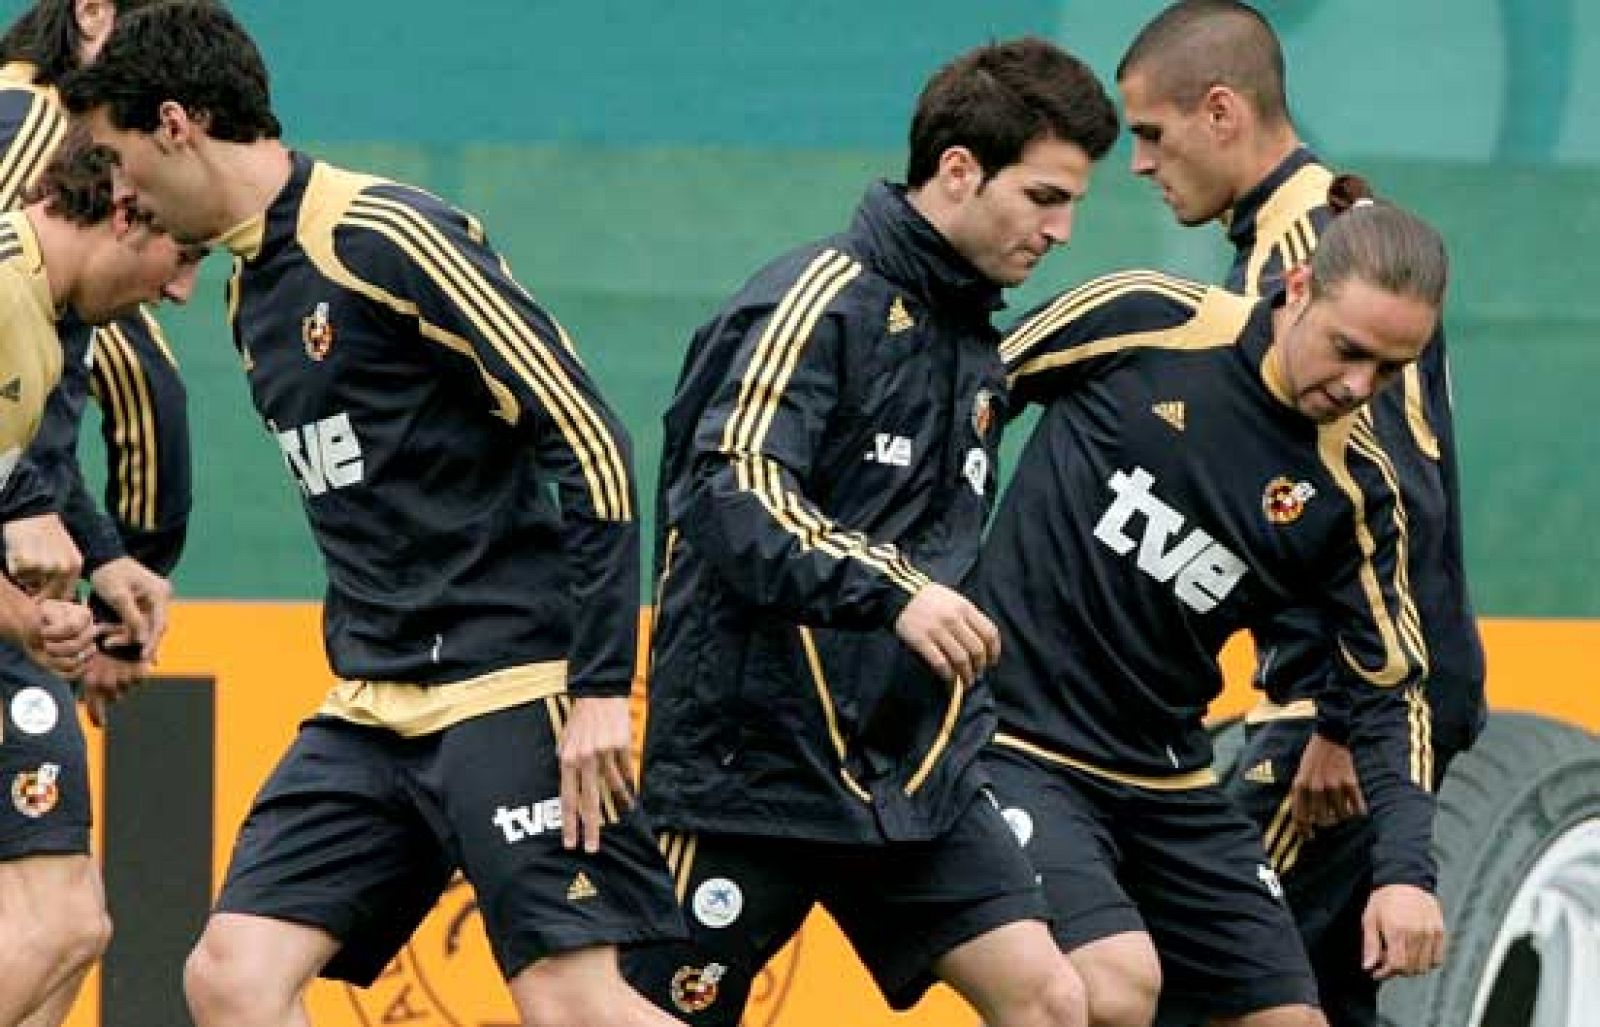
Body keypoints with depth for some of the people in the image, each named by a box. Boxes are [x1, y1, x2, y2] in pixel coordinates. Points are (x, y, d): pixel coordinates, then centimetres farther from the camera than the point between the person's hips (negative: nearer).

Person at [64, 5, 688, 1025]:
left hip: (514, 687, -9)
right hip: (374, 708, 9)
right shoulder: (253, 294, 15)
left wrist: (601, 685, -18)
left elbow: (590, 443, -15)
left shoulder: (388, 238, -12)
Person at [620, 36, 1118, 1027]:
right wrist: (891, 591, -36)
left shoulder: (976, 346, 15)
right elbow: (731, 492, -25)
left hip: (912, 776, 7)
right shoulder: (825, 298, -11)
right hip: (752, 764, -7)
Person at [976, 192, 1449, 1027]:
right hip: (1014, 745, -5)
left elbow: (1390, 689, 3)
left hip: (1168, 784, 5)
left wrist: (1405, 871, -10)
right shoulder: (1141, 320, -12)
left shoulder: (1356, 489, -2)